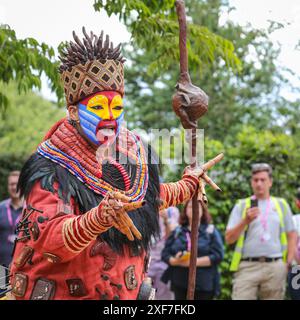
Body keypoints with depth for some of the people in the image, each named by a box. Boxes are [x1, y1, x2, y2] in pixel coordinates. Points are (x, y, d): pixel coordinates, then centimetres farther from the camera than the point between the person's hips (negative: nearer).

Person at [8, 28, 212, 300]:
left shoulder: (137, 155, 0)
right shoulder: (51, 169, -16)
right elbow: (49, 240, -28)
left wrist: (187, 186, 33)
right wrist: (100, 218, -42)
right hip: (66, 292, -5)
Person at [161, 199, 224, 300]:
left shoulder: (211, 231, 5)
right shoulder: (177, 231, 13)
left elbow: (218, 255, -7)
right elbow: (165, 254, 9)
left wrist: (194, 262, -16)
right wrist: (175, 261, -14)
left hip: (203, 285, -2)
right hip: (180, 284, 2)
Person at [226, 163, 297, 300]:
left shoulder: (281, 205, 13)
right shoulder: (241, 205, 8)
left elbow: (291, 235, 14)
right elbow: (229, 239, 3)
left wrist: (289, 262, 5)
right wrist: (245, 221, -10)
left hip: (275, 267, 2)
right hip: (247, 266, -1)